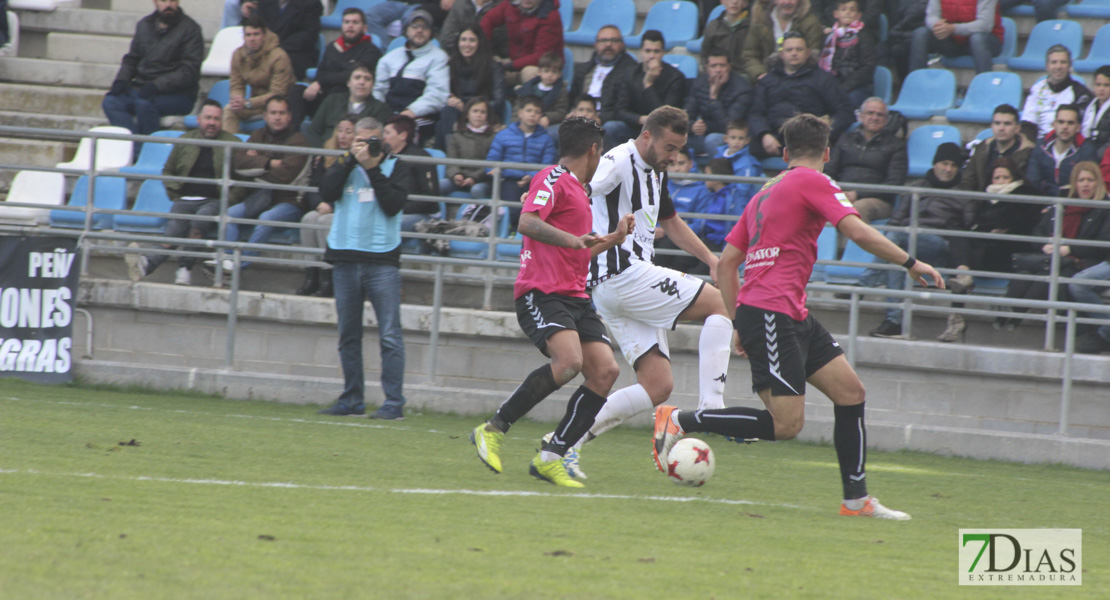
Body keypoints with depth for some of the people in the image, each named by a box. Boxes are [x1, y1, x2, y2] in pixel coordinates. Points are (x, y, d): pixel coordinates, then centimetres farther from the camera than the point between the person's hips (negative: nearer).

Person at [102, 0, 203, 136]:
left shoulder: (190, 29, -3)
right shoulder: (144, 25, 14)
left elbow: (189, 72, -10)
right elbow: (131, 59, 22)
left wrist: (157, 85, -21)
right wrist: (121, 80, 1)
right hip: (141, 87, 6)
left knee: (144, 104, -35)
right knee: (110, 102, -21)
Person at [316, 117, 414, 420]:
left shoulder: (396, 168, 5)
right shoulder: (344, 165, 13)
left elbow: (393, 205, -9)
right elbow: (327, 193, -5)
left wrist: (373, 168, -11)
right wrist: (351, 160, -8)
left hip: (382, 261, -4)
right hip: (345, 259, 4)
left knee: (390, 335, -9)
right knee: (348, 335, 8)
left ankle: (394, 403, -9)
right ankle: (352, 400, 15)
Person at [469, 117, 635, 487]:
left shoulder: (577, 191, 27)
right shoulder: (553, 180, -4)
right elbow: (527, 223, -22)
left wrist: (614, 238, 38)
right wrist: (575, 240, -33)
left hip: (575, 297, 10)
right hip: (542, 293, -10)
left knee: (606, 370, -8)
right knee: (569, 361, -29)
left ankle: (550, 457, -5)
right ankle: (493, 430, -16)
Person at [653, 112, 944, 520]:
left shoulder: (767, 192, 22)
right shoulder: (813, 182, -3)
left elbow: (726, 263, 21)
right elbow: (857, 232, -15)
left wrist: (739, 323, 23)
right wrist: (910, 263, -10)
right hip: (771, 313, -10)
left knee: (851, 393, 7)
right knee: (786, 423, -14)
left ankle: (857, 500, 8)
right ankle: (681, 421, -6)